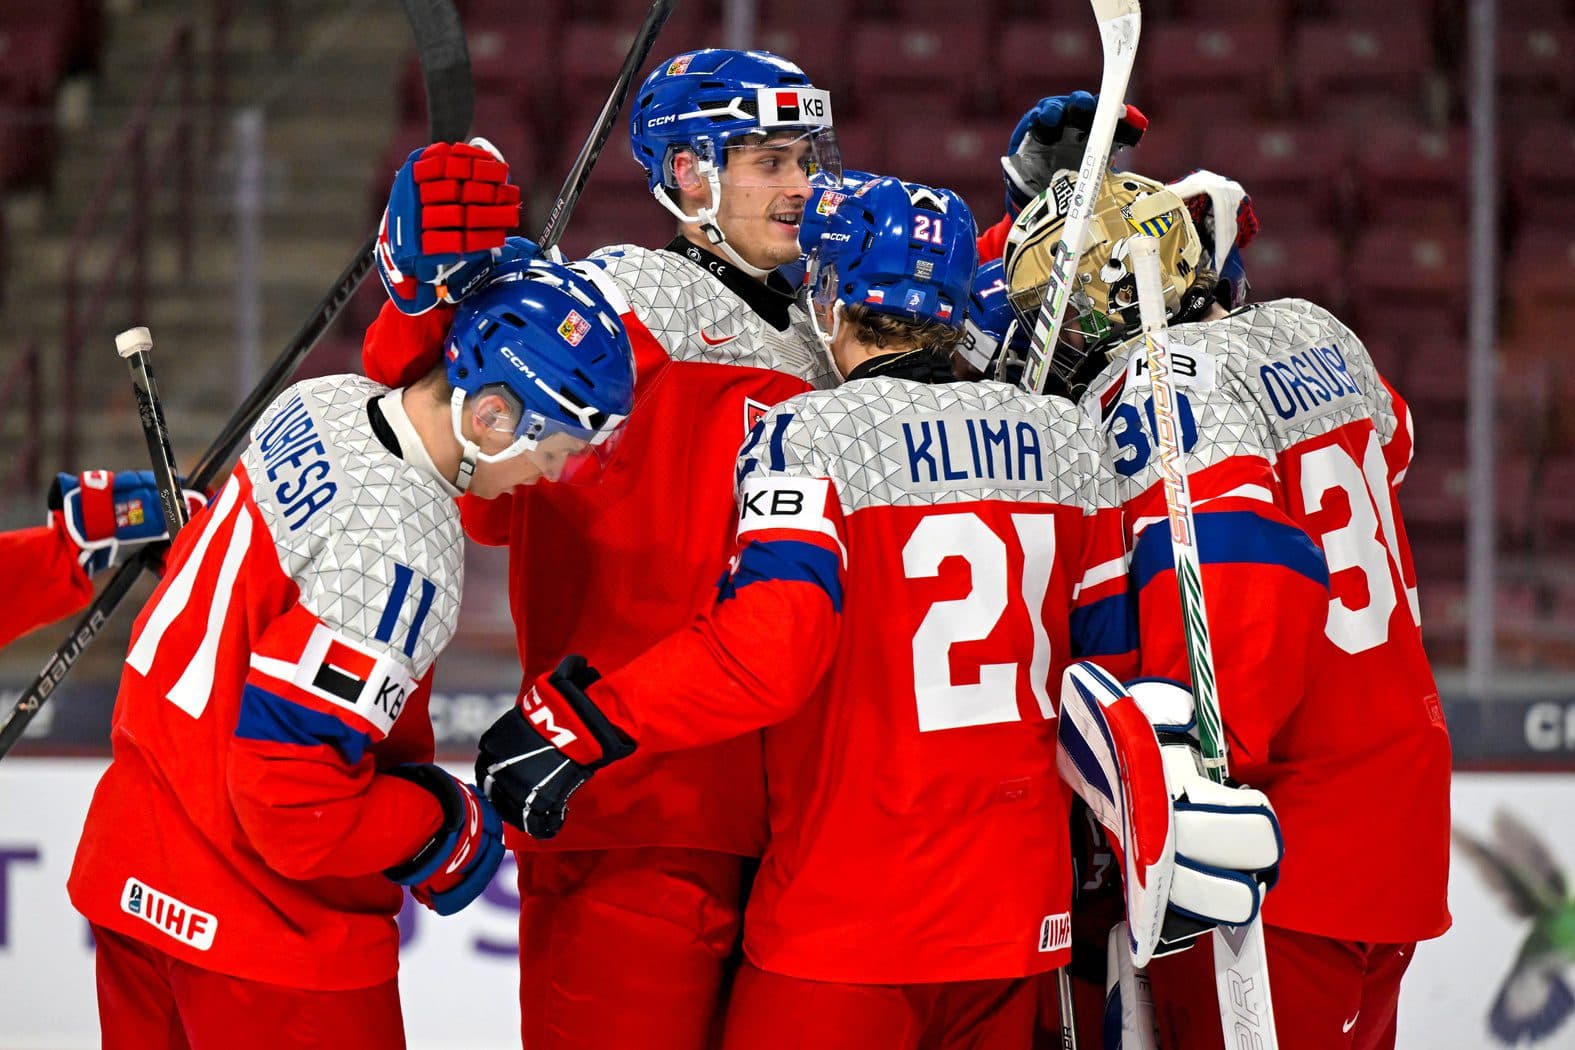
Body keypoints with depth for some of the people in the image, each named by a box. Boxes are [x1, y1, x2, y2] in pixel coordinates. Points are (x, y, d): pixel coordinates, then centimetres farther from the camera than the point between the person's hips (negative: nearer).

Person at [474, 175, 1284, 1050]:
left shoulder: (808, 435, -11)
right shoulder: (1057, 436, 8)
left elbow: (770, 643, -25)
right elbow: (1112, 645, 13)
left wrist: (580, 722, -22)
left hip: (849, 919, -6)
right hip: (1019, 912, 6)